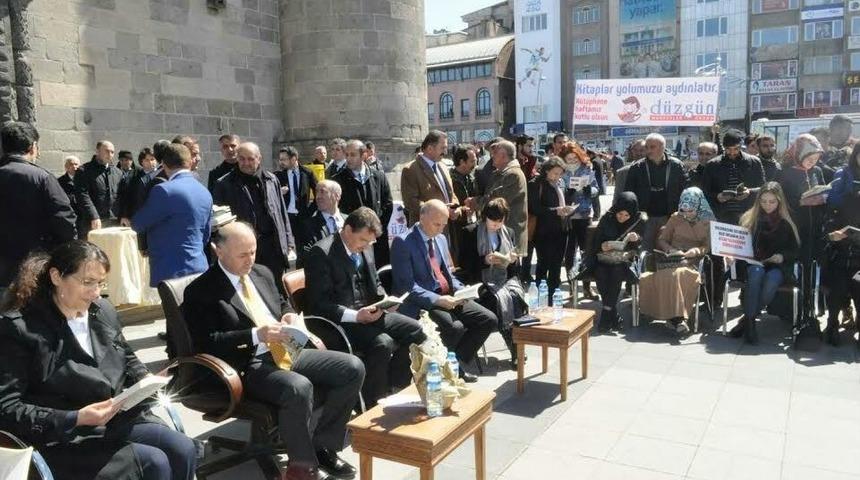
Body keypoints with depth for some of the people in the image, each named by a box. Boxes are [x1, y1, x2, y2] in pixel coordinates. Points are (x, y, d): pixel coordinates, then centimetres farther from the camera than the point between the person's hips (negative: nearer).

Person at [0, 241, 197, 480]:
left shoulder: (103, 310, 9)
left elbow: (128, 360, 23)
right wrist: (75, 418, -24)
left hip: (119, 419, 6)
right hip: (65, 438, -6)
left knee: (184, 450, -15)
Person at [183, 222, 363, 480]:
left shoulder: (262, 273, 16)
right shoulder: (201, 291, -5)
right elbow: (207, 342, -13)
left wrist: (290, 316, 4)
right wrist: (256, 335, -22)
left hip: (289, 351, 7)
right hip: (250, 366, -7)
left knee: (353, 368, -10)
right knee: (299, 388, -37)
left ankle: (323, 445, 4)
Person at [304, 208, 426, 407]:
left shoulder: (365, 249, 10)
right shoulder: (321, 252, -14)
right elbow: (318, 303, -18)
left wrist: (385, 300, -1)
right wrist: (355, 316, -26)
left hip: (369, 312, 8)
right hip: (341, 321, -8)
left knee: (416, 330, -8)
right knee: (383, 343, -30)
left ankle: (392, 390, 4)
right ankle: (370, 404, -12)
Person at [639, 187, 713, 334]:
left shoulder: (707, 222, 12)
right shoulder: (675, 218, 15)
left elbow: (709, 246, 7)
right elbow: (661, 240, 15)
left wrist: (697, 250, -14)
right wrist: (671, 249, -6)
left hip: (694, 261, -1)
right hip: (672, 258, 2)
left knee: (680, 273, -37)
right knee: (668, 274, -35)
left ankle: (674, 316, -32)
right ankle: (677, 317, -31)